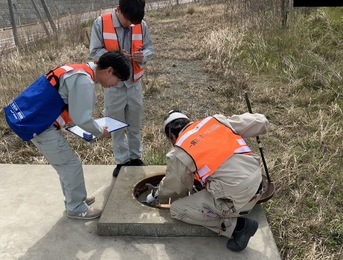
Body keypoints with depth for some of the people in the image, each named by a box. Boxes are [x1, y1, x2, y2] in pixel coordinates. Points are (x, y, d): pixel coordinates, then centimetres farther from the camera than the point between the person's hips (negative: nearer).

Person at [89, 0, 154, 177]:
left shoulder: (141, 25, -7)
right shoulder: (101, 23, -12)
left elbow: (150, 47, 3)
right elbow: (94, 52, -10)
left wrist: (143, 55, -20)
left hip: (135, 83, 2)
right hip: (113, 84, -2)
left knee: (135, 123, 15)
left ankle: (135, 157, 34)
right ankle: (122, 160, 25)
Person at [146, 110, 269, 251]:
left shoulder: (179, 154, -2)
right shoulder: (215, 120, 9)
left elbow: (170, 188, 15)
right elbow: (260, 123, 10)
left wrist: (155, 195, 38)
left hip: (236, 200, -7)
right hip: (257, 185, 8)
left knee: (177, 209, 7)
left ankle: (237, 225, 1)